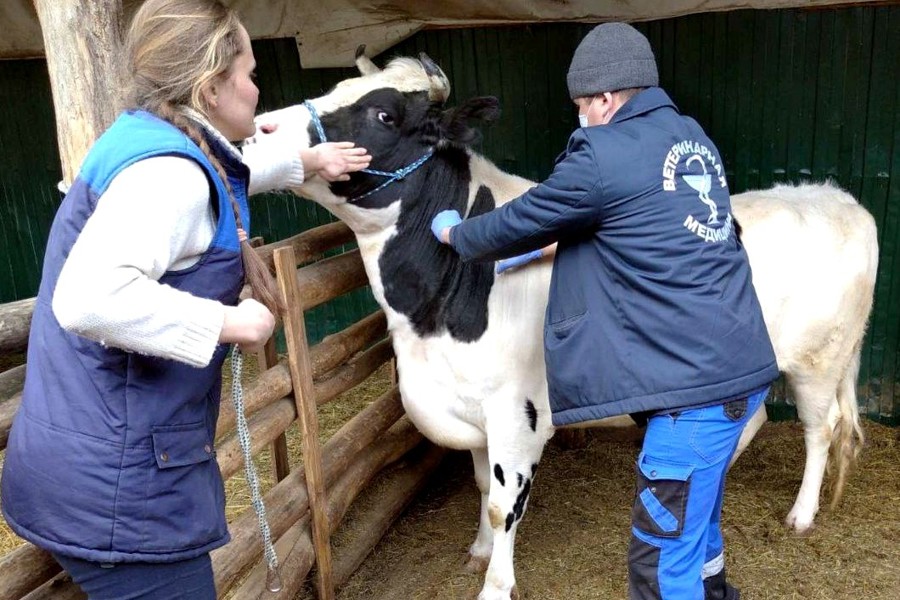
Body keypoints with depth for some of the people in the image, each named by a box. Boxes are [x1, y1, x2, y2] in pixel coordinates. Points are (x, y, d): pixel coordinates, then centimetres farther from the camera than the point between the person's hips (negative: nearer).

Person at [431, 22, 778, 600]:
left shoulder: (602, 155, -12)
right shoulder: (691, 135, 14)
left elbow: (519, 222, -1)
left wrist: (454, 232, 19)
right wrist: (561, 243, 33)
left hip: (700, 379, -9)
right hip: (742, 362, 9)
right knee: (694, 512, 28)